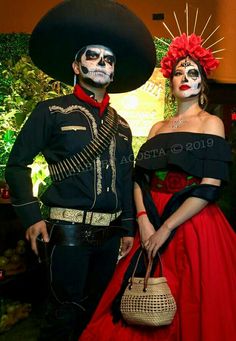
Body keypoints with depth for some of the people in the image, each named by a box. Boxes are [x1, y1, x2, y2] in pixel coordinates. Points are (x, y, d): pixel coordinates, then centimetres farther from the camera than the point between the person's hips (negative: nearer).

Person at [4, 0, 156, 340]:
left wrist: (128, 227, 13)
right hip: (69, 231, -5)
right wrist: (31, 216, -10)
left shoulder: (121, 126, 12)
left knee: (94, 311, 19)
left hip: (110, 233, 6)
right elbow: (17, 164, -2)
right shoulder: (51, 111, -2)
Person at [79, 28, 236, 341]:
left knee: (188, 314, 5)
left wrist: (166, 229, -16)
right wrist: (144, 221, -10)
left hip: (195, 228, -4)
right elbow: (140, 178, 7)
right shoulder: (158, 128, 14)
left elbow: (211, 186, -12)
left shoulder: (211, 124, -1)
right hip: (153, 227, 5)